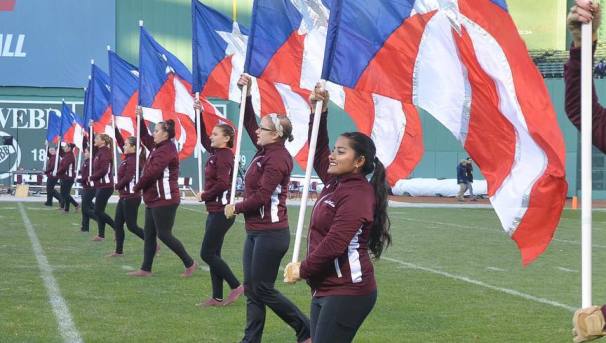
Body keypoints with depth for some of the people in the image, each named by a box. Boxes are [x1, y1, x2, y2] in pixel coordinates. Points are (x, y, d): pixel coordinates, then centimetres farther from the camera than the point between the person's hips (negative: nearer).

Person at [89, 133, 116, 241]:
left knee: (98, 211, -9)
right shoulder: (99, 152, 15)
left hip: (105, 186, -10)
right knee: (99, 211, 10)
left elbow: (103, 170, -22)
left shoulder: (105, 152, -14)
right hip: (100, 186, 10)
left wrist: (92, 177, -12)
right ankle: (101, 235, 13)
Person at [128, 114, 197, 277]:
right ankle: (146, 269, 13)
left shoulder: (166, 150, -18)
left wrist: (137, 187, -9)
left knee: (164, 234, -6)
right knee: (148, 234, 9)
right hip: (154, 199, 10)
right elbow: (144, 137, 26)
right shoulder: (158, 147, 12)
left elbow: (152, 172, -22)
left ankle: (190, 263, 4)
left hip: (165, 200, -10)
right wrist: (140, 119, 15)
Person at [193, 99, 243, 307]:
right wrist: (199, 114, 20)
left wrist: (204, 195, -11)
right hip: (214, 211, 10)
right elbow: (203, 138, 25)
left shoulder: (224, 156, -15)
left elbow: (222, 183, -25)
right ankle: (217, 297, 12)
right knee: (212, 254, 10)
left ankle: (236, 286, -3)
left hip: (221, 212, -10)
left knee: (207, 254, -7)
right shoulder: (216, 153, 11)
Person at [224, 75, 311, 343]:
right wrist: (247, 93, 12)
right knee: (252, 289, 8)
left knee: (263, 289, -3)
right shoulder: (266, 150, 8)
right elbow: (249, 124, 19)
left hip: (270, 234, -9)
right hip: (256, 232, 9)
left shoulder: (277, 158, -17)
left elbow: (262, 195, -22)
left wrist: (236, 208, -9)